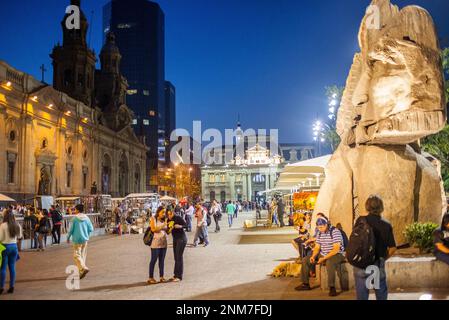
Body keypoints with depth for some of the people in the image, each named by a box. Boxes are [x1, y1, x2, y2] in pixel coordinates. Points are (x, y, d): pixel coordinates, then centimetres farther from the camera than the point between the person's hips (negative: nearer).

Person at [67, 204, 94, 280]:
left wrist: (68, 237, 8)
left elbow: (71, 229, -6)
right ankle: (80, 271, 19)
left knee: (77, 255, -4)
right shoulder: (86, 218, 3)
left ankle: (83, 268, -24)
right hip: (85, 239, 5)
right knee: (83, 255, 14)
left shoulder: (75, 218, -9)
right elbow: (91, 229, 3)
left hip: (77, 239, -5)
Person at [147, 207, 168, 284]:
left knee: (162, 260, 8)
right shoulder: (153, 219, -2)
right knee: (154, 260, -2)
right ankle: (151, 278, 4)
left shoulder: (164, 220, 13)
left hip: (164, 242, 5)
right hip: (156, 242, -5)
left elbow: (167, 231, 15)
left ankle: (161, 277, 14)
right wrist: (163, 225, -17)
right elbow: (153, 229, -13)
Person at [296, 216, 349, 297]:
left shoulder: (335, 232, -17)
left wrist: (324, 258, -26)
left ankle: (332, 287, -32)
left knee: (329, 262, -41)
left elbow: (336, 249, -23)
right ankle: (305, 284, 4)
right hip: (322, 254, 8)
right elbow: (317, 247, 9)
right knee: (305, 260, -3)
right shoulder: (319, 233, 6)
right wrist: (313, 256, -11)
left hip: (337, 255, -8)